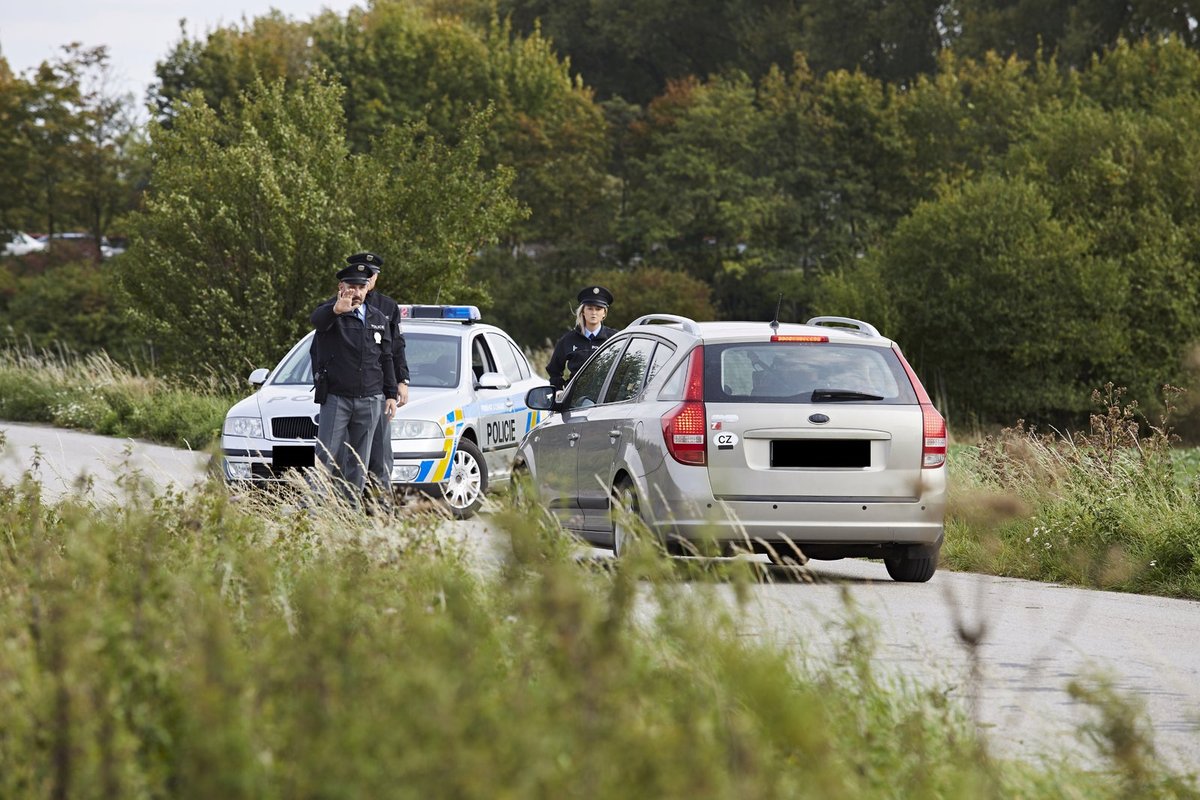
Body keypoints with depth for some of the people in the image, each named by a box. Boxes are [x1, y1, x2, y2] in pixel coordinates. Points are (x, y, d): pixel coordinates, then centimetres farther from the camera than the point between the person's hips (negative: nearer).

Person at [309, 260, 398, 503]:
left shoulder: (378, 319, 13)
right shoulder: (331, 314, -3)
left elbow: (386, 359, 18)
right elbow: (317, 319, -30)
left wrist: (391, 395, 11)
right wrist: (336, 310, -53)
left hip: (370, 401, 4)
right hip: (336, 398, -4)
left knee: (359, 462, 6)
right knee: (326, 457, -9)